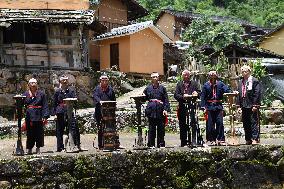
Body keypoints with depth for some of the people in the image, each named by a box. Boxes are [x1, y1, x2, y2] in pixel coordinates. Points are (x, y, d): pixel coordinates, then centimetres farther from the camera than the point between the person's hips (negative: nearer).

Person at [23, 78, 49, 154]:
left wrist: (45, 116, -6)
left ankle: (38, 148, 14)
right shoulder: (25, 94, 8)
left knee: (39, 132, 3)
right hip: (29, 116, 1)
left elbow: (45, 106, 2)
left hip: (39, 116, -1)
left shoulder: (41, 94, 4)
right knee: (30, 133, 4)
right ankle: (30, 148, 12)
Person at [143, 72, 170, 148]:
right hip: (151, 110, 0)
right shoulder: (148, 88, 9)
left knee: (161, 128, 2)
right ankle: (151, 144, 6)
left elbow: (166, 100, 5)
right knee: (151, 128, 0)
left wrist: (165, 109, -5)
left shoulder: (162, 88, 8)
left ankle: (161, 144, 9)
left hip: (160, 110, 0)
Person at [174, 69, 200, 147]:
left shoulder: (194, 83, 14)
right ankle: (183, 142, 11)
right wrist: (183, 96, -12)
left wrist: (196, 94, -16)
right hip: (182, 107, 2)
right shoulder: (179, 84, 15)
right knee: (182, 125, 4)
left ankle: (193, 141, -7)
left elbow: (199, 92, 6)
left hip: (192, 106, -2)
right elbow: (176, 95, 6)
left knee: (193, 123, -8)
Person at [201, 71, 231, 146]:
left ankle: (220, 139, 3)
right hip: (209, 106, -1)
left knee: (220, 122, -3)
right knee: (210, 124, 2)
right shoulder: (206, 85, 2)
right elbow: (203, 96, 2)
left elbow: (227, 89, -3)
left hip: (218, 106, 1)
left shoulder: (220, 84, 6)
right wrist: (203, 106, -5)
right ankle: (210, 139, 12)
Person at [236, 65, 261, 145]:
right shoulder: (240, 82, 15)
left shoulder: (254, 81, -4)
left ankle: (255, 139, -3)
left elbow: (257, 93, -9)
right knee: (246, 124, 9)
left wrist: (255, 105, -14)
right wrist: (239, 105, 9)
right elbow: (239, 94, 16)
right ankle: (248, 139, 15)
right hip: (244, 106, 6)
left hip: (252, 106, -6)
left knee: (254, 123, -5)